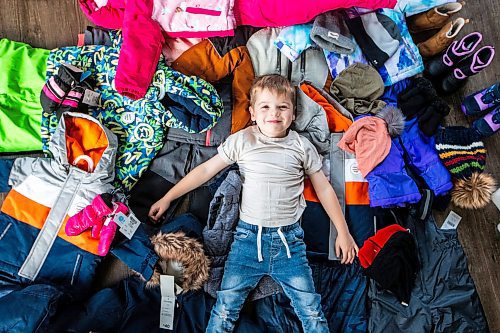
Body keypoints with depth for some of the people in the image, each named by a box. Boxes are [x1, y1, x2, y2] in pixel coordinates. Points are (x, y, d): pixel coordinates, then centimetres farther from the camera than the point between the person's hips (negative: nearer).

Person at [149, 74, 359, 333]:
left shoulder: (302, 147, 4)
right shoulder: (241, 141, 1)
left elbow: (324, 188, 11)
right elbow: (206, 170, 6)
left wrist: (343, 232, 11)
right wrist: (167, 198, 6)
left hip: (289, 239, 1)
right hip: (248, 236, 0)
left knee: (311, 310, -2)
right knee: (226, 306, -4)